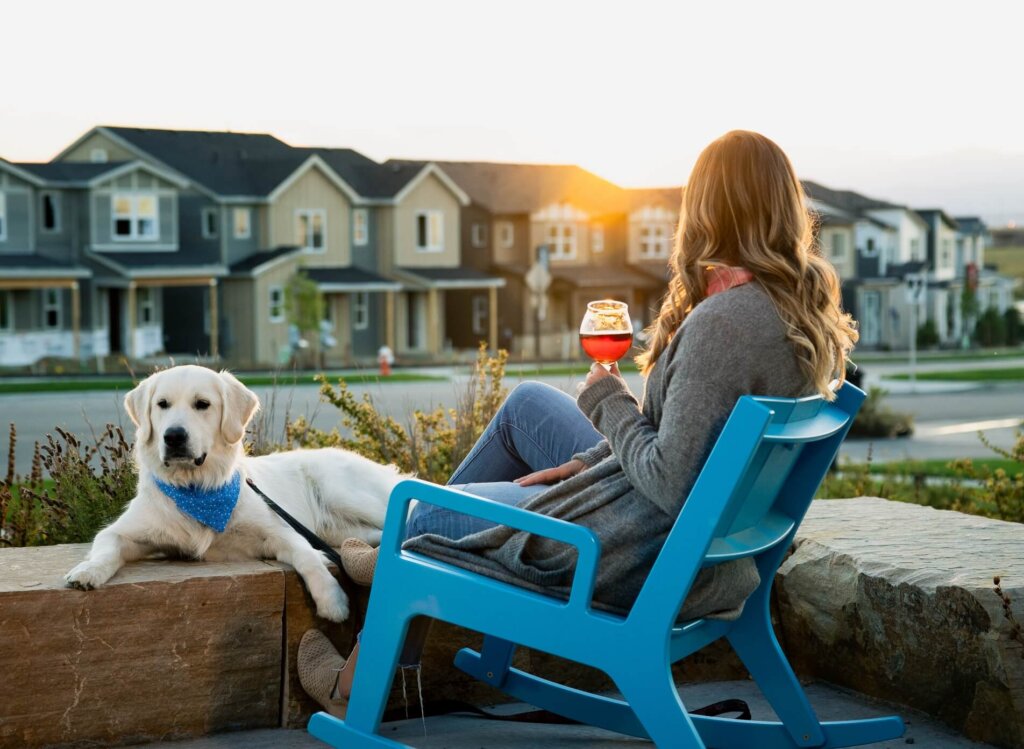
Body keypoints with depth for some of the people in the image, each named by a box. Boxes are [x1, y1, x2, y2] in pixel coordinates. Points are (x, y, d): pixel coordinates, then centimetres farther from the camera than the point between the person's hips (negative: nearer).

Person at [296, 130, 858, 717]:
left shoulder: (723, 321, -29)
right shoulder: (810, 311, -1)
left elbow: (669, 484, -28)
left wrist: (609, 403, -11)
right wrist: (587, 463, 7)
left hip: (649, 561, -9)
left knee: (432, 517, 14)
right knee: (527, 402, 25)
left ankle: (358, 688, 40)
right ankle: (404, 558, 41)